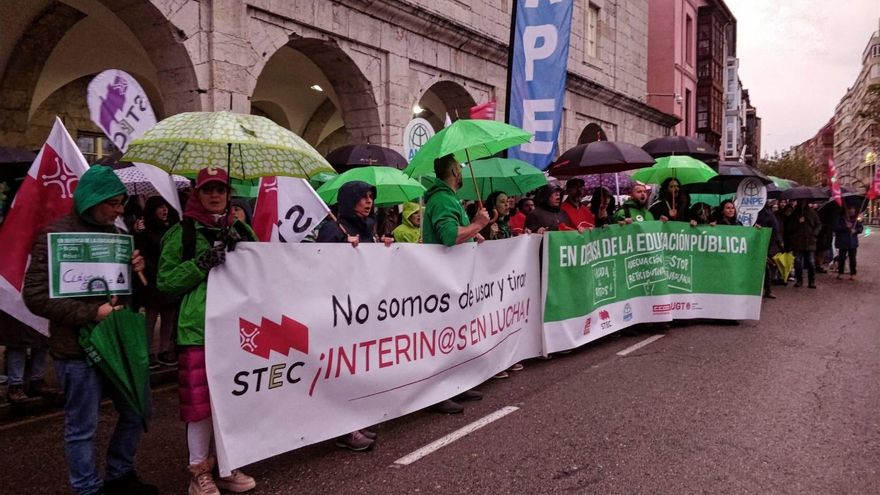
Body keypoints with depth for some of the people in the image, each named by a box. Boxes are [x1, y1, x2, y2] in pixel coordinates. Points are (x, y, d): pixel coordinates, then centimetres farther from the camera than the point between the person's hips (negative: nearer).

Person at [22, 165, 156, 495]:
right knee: (82, 428, 4)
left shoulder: (112, 232, 10)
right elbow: (35, 297, -15)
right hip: (77, 348, -7)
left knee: (137, 413, 16)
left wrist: (136, 268, -2)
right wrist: (91, 313, -21)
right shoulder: (55, 236, -10)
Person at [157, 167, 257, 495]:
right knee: (200, 402, -1)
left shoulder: (242, 231, 14)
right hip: (198, 329, -4)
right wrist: (203, 263, -15)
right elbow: (165, 281, -2)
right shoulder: (182, 233, 2)